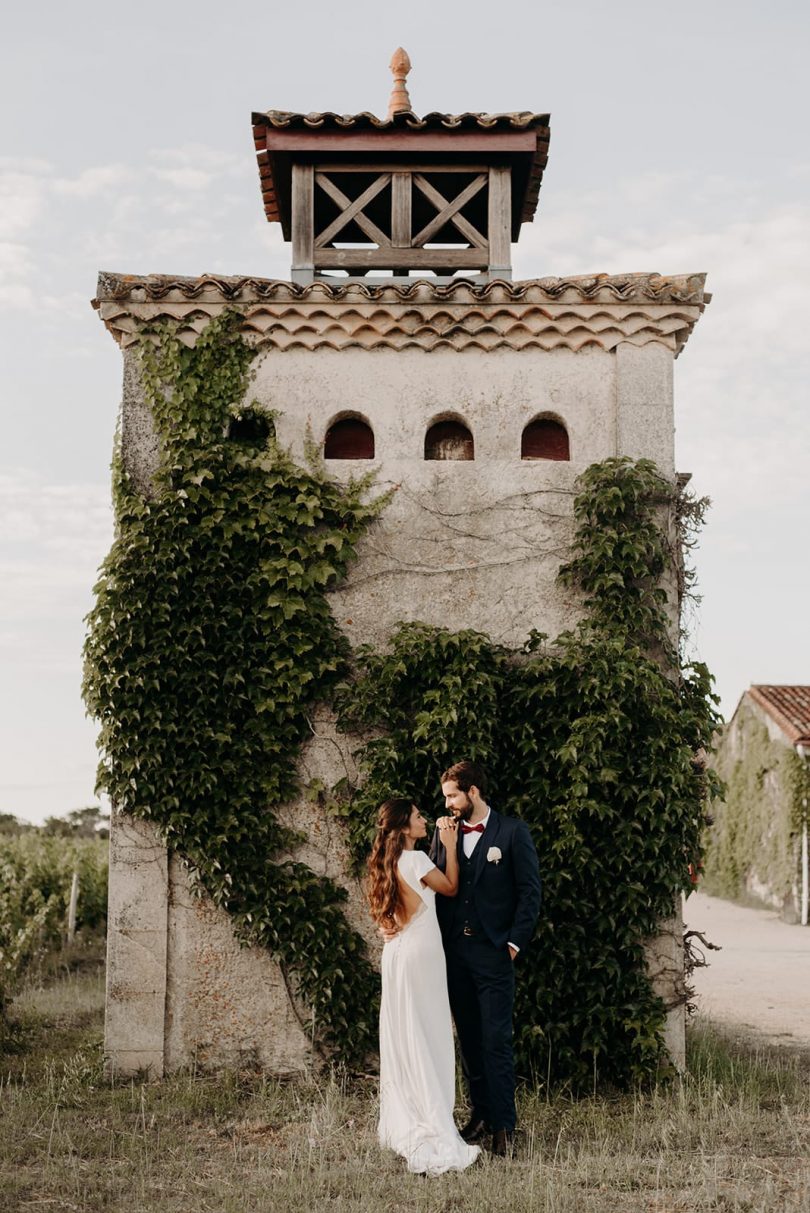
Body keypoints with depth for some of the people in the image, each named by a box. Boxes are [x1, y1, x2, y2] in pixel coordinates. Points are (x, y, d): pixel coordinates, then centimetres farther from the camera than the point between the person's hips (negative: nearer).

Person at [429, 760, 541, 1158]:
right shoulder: (444, 833, 10)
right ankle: (480, 1114, 22)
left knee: (496, 1040, -5)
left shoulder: (513, 832, -2)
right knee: (469, 1039, 11)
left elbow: (530, 891, -4)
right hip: (454, 951, 5)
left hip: (493, 951, -4)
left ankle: (503, 1125, 2)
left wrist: (514, 942, -8)